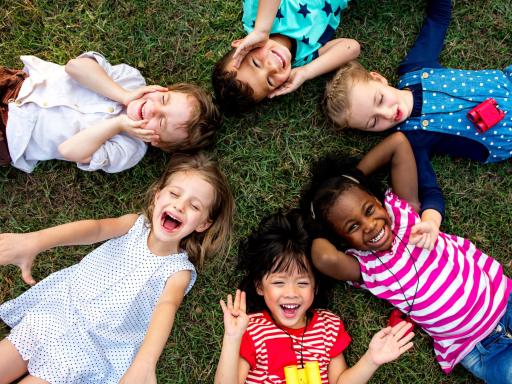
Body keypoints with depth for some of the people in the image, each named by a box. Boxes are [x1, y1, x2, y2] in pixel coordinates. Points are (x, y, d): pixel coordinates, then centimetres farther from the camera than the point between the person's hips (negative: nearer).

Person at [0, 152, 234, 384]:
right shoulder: (135, 224, -5)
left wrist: (144, 364, -50)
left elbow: (167, 307, -30)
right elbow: (97, 228, -23)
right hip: (56, 311, 3)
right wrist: (34, 241, -42)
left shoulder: (180, 270, -12)